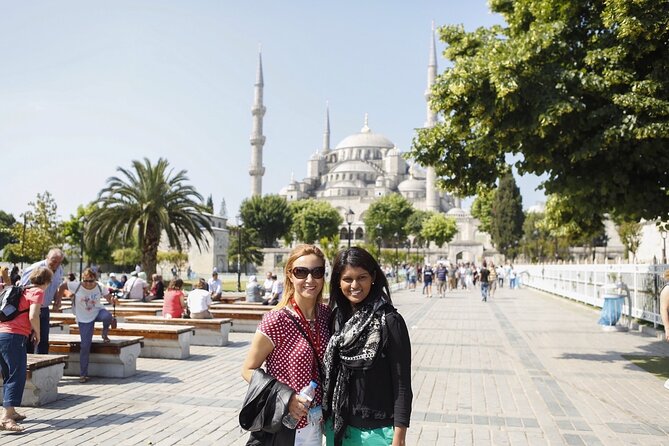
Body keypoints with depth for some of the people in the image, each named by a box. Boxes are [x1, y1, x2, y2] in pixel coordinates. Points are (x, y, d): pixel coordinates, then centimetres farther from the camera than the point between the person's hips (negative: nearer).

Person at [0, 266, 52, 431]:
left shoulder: (22, 290, 23)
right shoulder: (37, 292, -1)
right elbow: (33, 316, -14)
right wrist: (37, 333, 2)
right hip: (15, 337, -9)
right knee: (17, 376, -9)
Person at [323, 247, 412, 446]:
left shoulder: (389, 321, -14)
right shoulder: (338, 317, 1)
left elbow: (402, 383, -13)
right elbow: (331, 373, 10)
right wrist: (325, 416, 12)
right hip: (337, 426, 5)